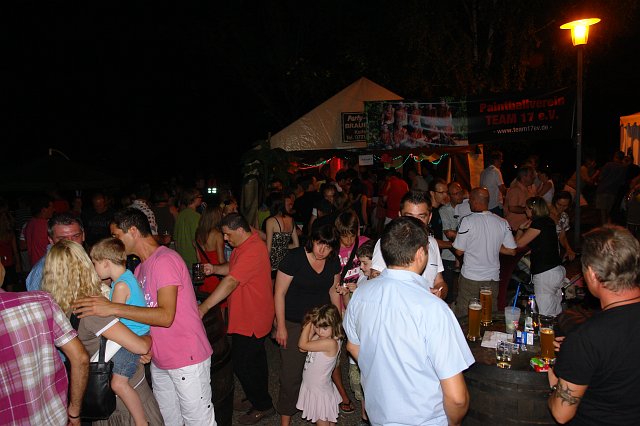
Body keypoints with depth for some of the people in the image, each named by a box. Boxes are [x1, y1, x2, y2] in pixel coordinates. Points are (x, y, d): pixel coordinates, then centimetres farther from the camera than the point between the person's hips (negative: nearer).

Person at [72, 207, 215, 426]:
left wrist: (112, 308, -29)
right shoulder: (141, 268, 13)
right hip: (159, 361, 9)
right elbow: (143, 309, 14)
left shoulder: (165, 260, -18)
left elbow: (166, 315, -28)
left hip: (187, 360, -9)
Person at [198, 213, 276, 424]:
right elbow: (233, 268, 19)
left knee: (242, 363, 0)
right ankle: (259, 397, 40)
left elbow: (231, 282, -34)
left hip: (251, 318, -10)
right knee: (256, 358, 22)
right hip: (249, 314, 10)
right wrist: (215, 269, -1)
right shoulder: (244, 244, 6)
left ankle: (263, 406, 18)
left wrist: (204, 307, -35)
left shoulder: (253, 250, -28)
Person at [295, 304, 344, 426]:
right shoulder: (319, 337, -5)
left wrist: (308, 324, -18)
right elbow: (302, 349, -5)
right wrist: (311, 328, -11)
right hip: (311, 387, 8)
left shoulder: (331, 343, -31)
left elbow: (303, 345, -28)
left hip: (320, 391, -7)